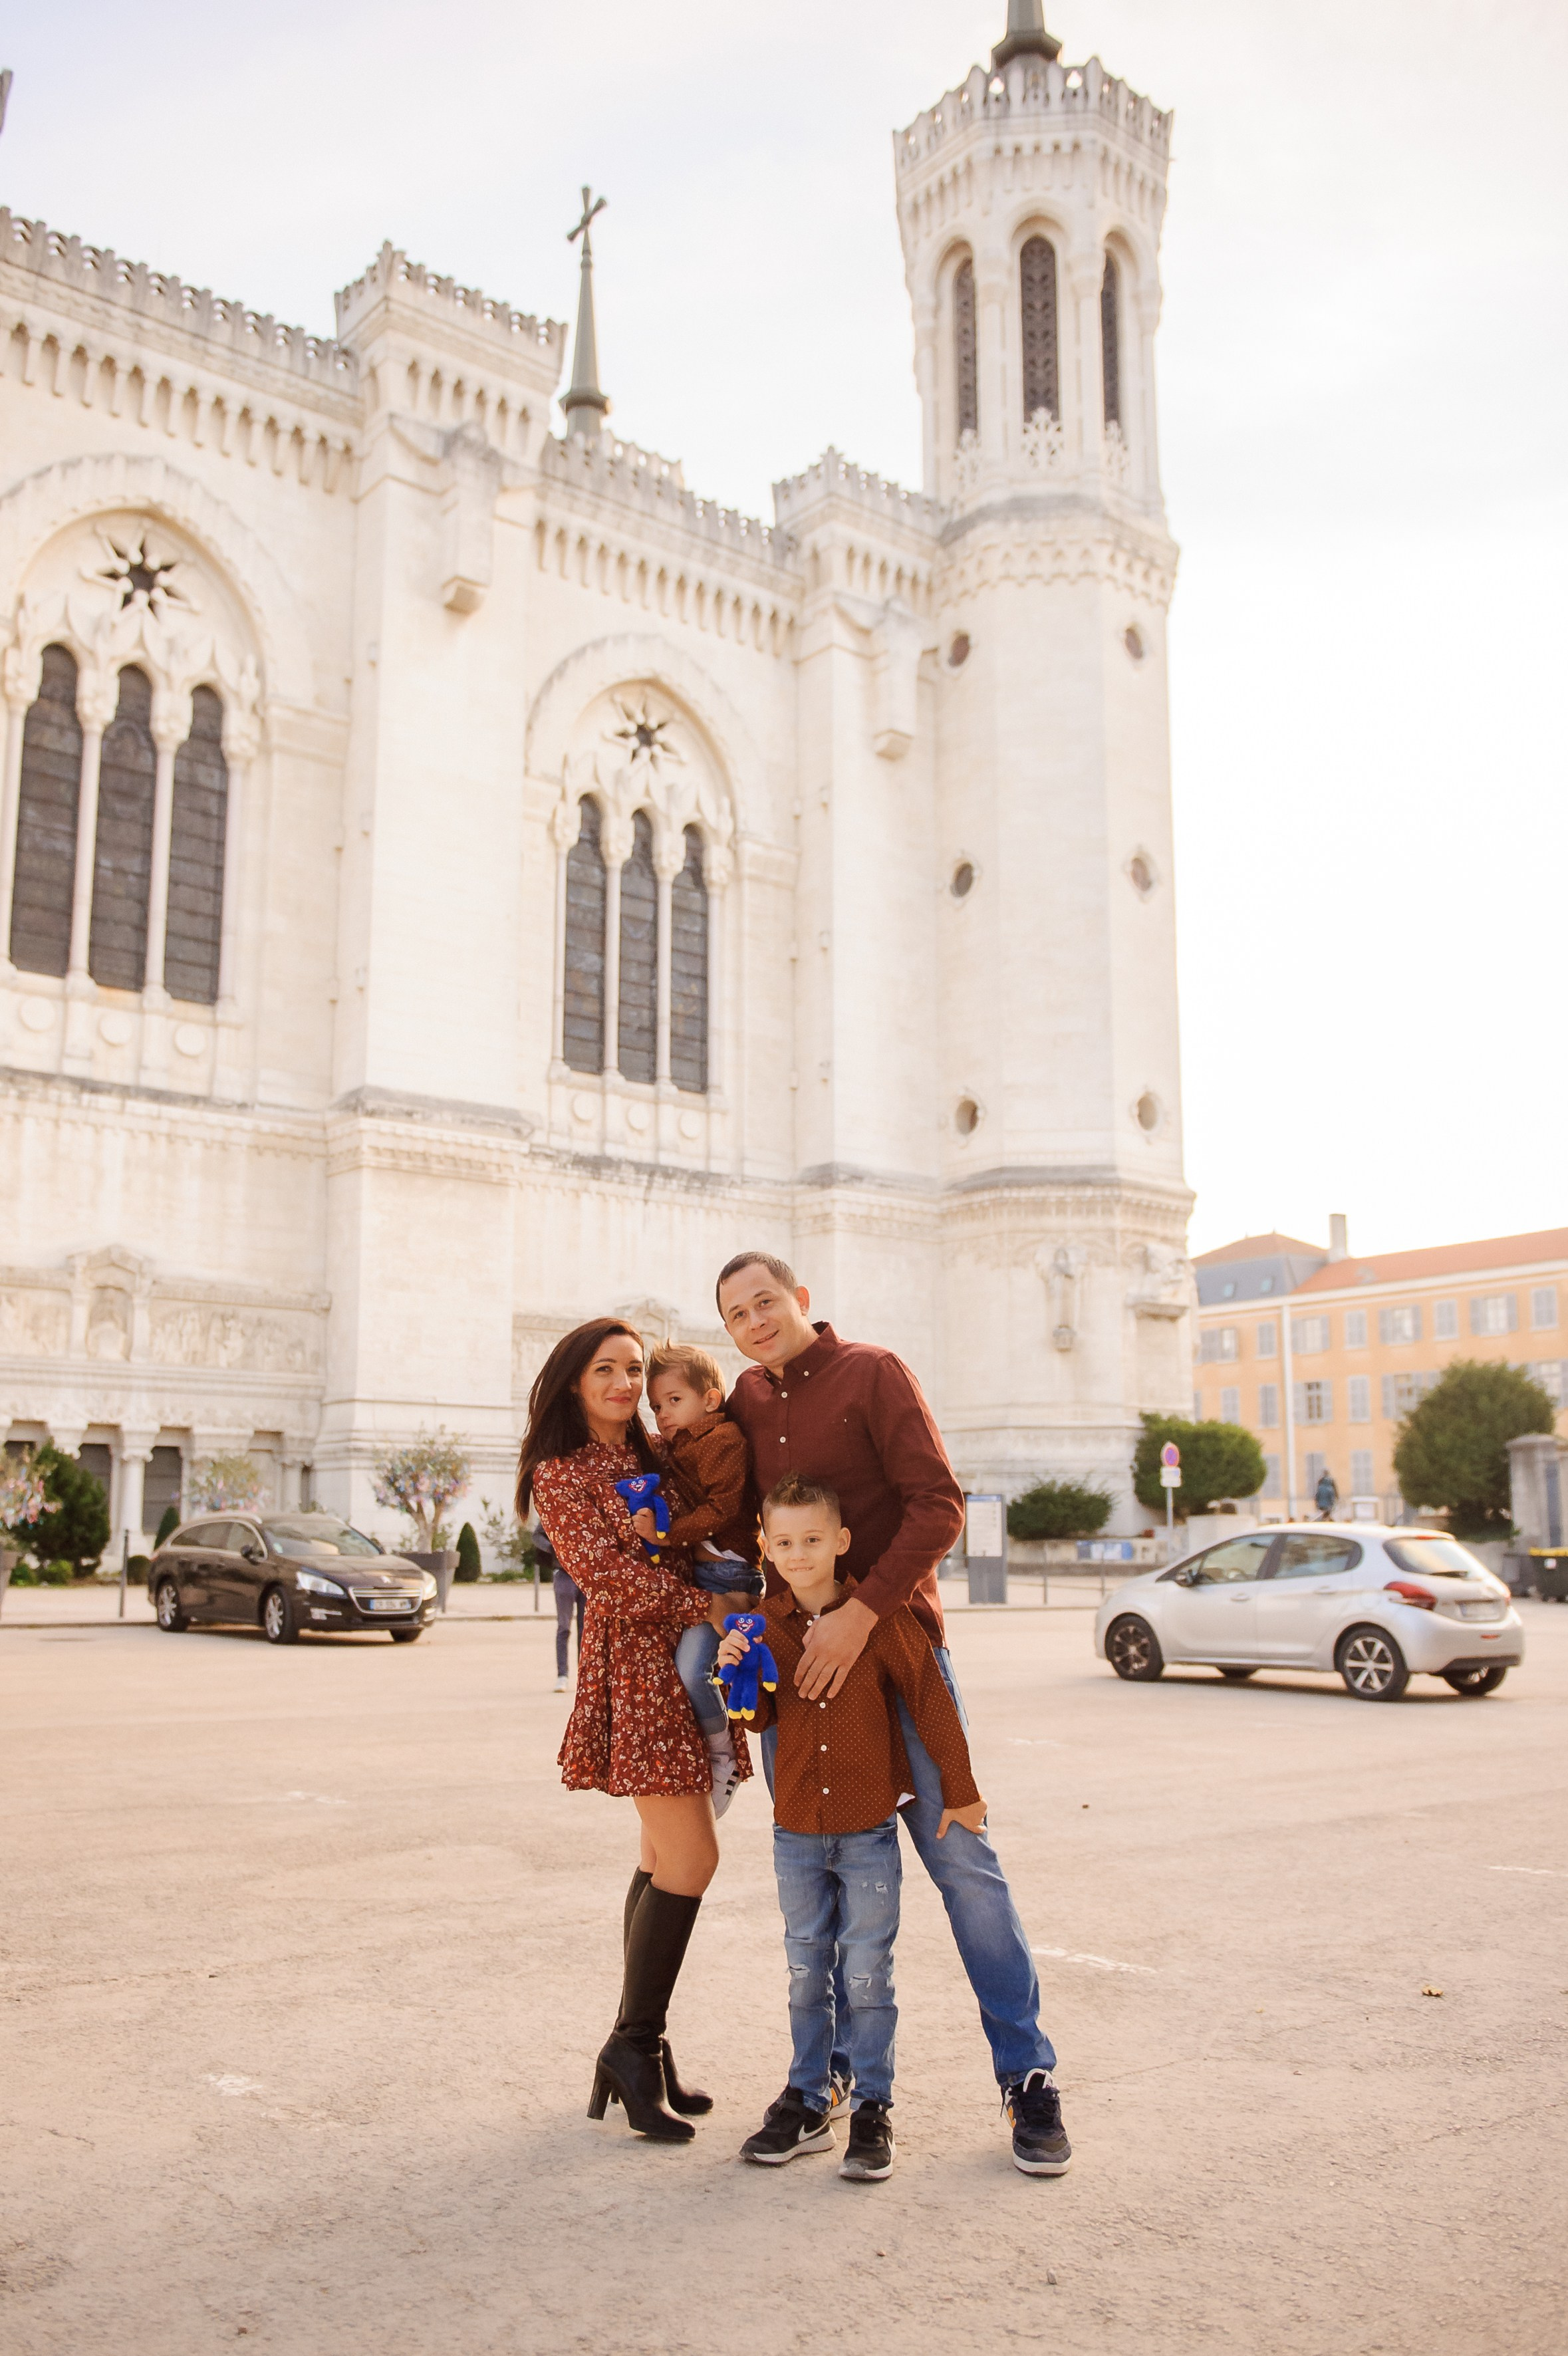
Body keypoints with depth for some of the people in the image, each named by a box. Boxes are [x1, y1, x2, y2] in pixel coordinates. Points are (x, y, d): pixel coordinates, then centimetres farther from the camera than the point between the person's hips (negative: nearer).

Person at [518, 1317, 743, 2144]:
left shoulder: (653, 1458, 17)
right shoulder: (560, 1475, -5)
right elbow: (609, 1574, -14)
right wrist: (710, 1608, -15)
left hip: (686, 1659, 7)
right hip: (634, 1664, -7)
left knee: (666, 1857, 8)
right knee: (690, 1859, -10)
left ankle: (639, 2052, 17)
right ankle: (634, 2048, 2)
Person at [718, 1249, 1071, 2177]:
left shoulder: (873, 1373, -6)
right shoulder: (746, 1401, 10)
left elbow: (939, 1506, -15)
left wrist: (862, 1612, -24)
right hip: (792, 1655, 5)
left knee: (961, 1858, -3)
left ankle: (1029, 2075, 8)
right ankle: (830, 2064, 24)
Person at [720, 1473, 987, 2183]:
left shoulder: (882, 1616, -10)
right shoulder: (766, 1626, 0)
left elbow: (931, 1702, -5)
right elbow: (760, 1719, 3)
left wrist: (960, 1791, -1)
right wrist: (736, 1672, -17)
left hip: (869, 1830, -3)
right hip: (797, 1830, 3)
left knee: (867, 1974, 3)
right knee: (806, 1973, 13)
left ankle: (872, 2109, 15)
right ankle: (806, 2103, 24)